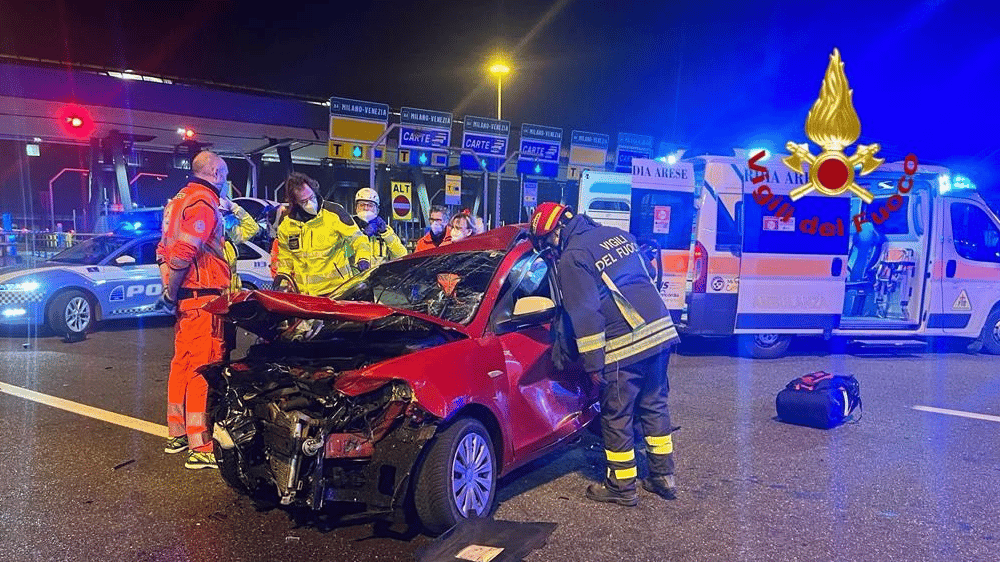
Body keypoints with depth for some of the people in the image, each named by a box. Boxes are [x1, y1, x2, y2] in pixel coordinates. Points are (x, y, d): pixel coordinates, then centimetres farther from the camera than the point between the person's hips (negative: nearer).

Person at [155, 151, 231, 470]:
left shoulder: (180, 199, 19)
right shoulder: (204, 203, -13)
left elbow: (164, 249, 20)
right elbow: (183, 252, -23)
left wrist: (169, 289, 16)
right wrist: (171, 293, -13)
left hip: (186, 298, 10)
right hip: (203, 296, -10)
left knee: (182, 364, 17)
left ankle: (177, 434, 29)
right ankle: (200, 448, -8)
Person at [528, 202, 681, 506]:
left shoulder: (572, 259, -10)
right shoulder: (618, 235, 13)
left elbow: (585, 316, -15)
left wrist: (593, 364, -10)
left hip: (624, 347, -8)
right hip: (661, 330, 8)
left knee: (617, 418, 7)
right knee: (655, 407, 19)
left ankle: (622, 486, 18)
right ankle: (663, 476, 29)